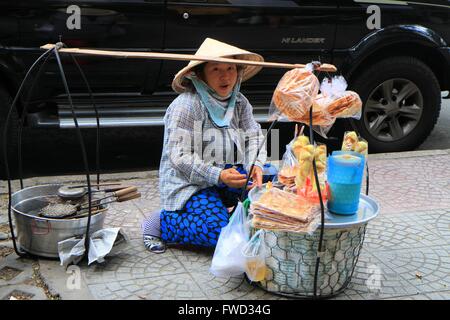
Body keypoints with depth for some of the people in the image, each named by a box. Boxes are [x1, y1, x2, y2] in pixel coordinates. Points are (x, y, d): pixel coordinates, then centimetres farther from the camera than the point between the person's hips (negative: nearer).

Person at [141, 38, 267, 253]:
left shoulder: (239, 102, 6)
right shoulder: (187, 105, -19)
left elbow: (253, 136, 2)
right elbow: (179, 157, -23)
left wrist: (256, 165, -21)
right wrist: (219, 176, -34)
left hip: (227, 172, 7)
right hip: (188, 182, -7)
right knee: (220, 233, -24)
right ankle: (160, 222, -2)